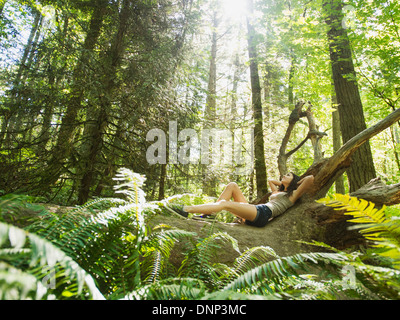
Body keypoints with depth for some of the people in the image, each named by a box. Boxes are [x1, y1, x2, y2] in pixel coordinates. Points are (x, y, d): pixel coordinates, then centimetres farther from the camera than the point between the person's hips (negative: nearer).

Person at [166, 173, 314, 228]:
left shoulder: (293, 194, 11)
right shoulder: (278, 192, 34)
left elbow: (311, 178, -2)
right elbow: (269, 180, 51)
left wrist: (300, 181, 16)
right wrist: (281, 184, 40)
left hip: (263, 213, -8)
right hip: (254, 212, 8)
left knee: (225, 203, -24)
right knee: (232, 185, -2)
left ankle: (185, 210, -27)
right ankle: (207, 214, -12)